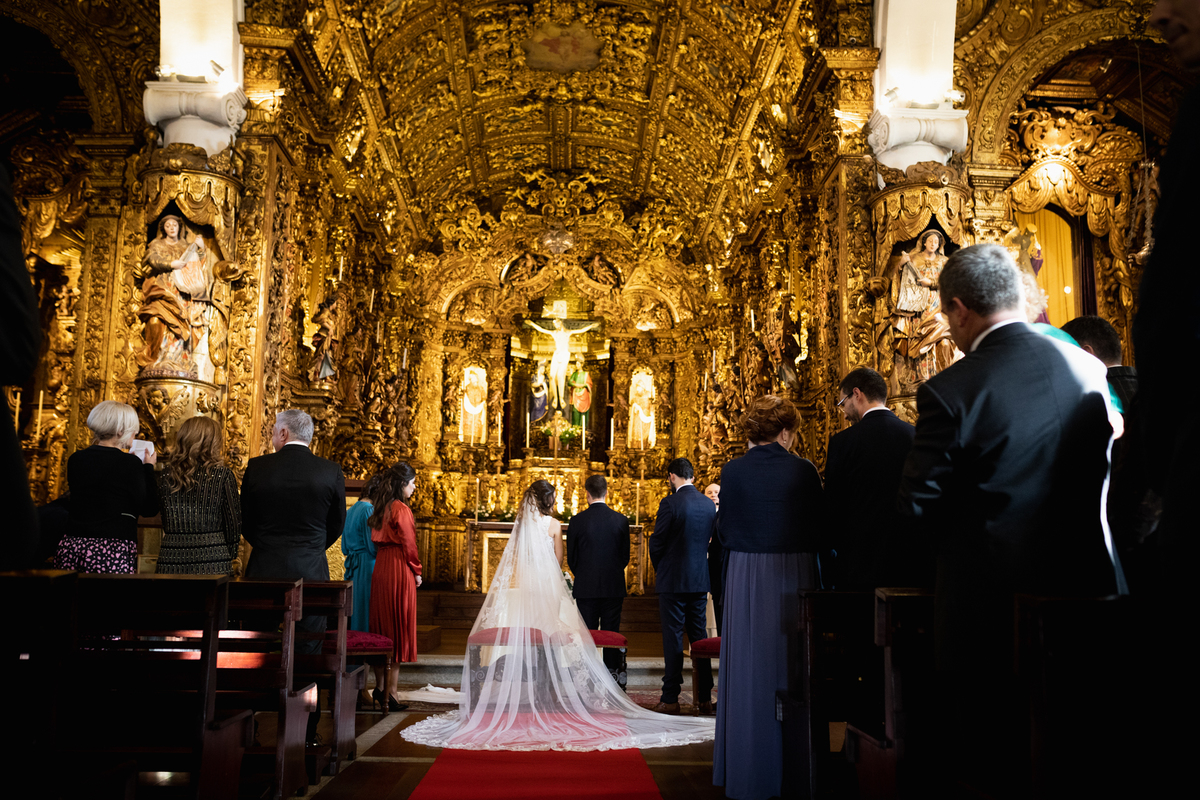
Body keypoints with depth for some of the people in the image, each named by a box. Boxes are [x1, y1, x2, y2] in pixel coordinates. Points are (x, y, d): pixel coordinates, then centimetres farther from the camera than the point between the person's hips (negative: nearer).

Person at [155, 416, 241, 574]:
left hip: (171, 561, 3)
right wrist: (229, 554, 11)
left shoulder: (166, 476, 4)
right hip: (211, 561, -3)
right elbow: (234, 521, -2)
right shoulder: (223, 475, -5)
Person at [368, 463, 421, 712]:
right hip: (399, 569, -8)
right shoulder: (401, 509, -14)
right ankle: (391, 692, 0)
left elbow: (377, 540, 13)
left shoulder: (382, 508, 11)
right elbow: (408, 543, -15)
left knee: (382, 625, 13)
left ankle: (379, 687, 21)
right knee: (398, 628, -2)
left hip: (380, 568, 8)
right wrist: (417, 571, -3)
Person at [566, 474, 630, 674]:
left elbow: (571, 558, 1)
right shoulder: (621, 520, -3)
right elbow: (625, 557, 4)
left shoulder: (577, 521, -7)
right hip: (614, 587, 1)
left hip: (586, 588, -1)